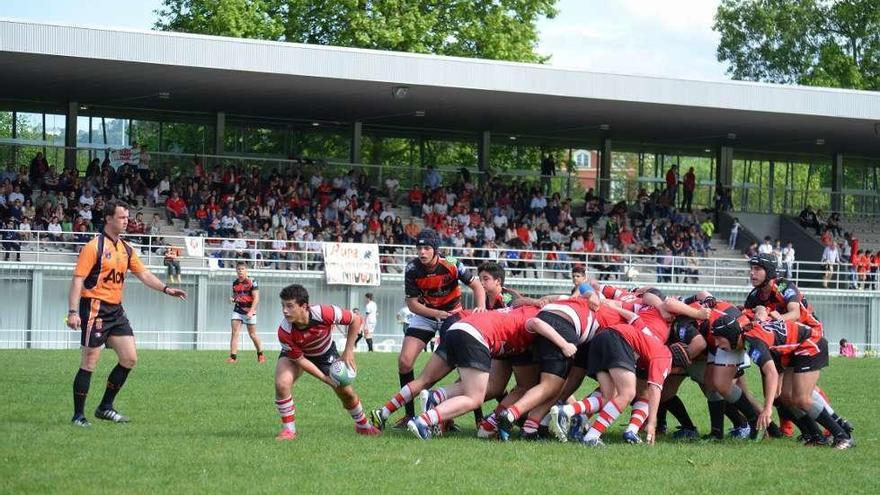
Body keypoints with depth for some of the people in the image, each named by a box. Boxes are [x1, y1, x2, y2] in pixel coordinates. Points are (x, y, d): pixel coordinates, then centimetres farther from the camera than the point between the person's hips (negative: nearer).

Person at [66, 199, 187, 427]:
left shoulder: (126, 249, 12)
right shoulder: (94, 247, -10)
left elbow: (143, 274, 18)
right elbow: (78, 280, -14)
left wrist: (166, 289, 5)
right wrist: (73, 312, -21)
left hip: (116, 310, 8)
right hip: (95, 308, -8)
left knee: (129, 358, 4)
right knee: (89, 363, -5)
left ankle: (105, 407, 15)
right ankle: (78, 415, 2)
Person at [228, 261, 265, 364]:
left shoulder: (252, 282, -8)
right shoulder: (235, 283, 10)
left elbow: (256, 298, -12)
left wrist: (251, 311, -21)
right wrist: (232, 299, -1)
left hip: (249, 311, -4)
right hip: (237, 310, 4)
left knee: (253, 334, 4)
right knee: (234, 333, -8)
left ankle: (260, 355, 24)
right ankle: (233, 356, -10)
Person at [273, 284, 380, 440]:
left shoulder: (324, 313, -39)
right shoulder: (284, 331, -36)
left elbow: (356, 320, -22)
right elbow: (299, 359, -23)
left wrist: (348, 352, -21)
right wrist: (324, 378, -25)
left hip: (326, 353, 1)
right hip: (294, 354, -1)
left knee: (346, 391, 2)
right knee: (281, 384, -27)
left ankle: (363, 425, 31)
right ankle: (289, 430, -8)